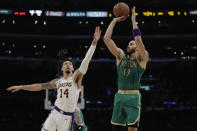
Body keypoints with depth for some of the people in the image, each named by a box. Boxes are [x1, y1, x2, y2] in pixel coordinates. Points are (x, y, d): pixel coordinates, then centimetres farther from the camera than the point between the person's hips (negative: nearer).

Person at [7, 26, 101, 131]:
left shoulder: (76, 77, -4)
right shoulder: (58, 81, 11)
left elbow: (85, 61, -16)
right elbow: (40, 86, 19)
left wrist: (94, 42, -27)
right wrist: (21, 87, 21)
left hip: (67, 117, -4)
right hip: (55, 113, 5)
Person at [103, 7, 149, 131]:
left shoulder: (141, 58, 4)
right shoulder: (121, 56, 16)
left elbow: (138, 39, -13)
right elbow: (106, 39, 9)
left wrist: (133, 20, -5)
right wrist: (114, 21, 11)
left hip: (133, 96, -5)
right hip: (119, 96, 5)